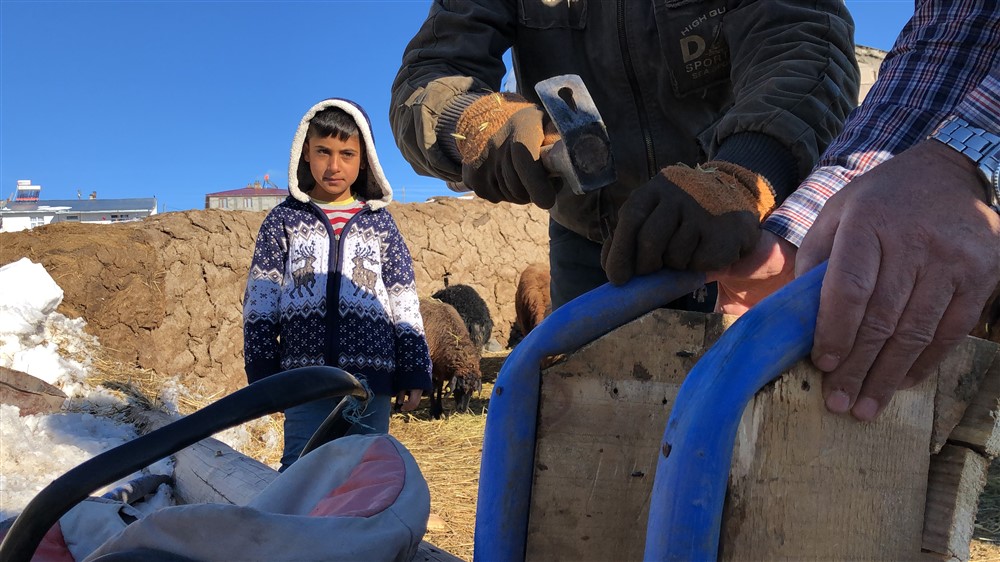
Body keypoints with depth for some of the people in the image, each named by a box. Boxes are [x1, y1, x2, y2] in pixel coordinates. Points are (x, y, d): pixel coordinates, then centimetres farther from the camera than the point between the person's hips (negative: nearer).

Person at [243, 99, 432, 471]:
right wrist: (262, 373, 0)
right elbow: (259, 304, 6)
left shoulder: (379, 223, 11)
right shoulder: (284, 220, 8)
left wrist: (414, 373, 5)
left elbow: (405, 307, 9)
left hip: (371, 377, 1)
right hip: (305, 377, -1)